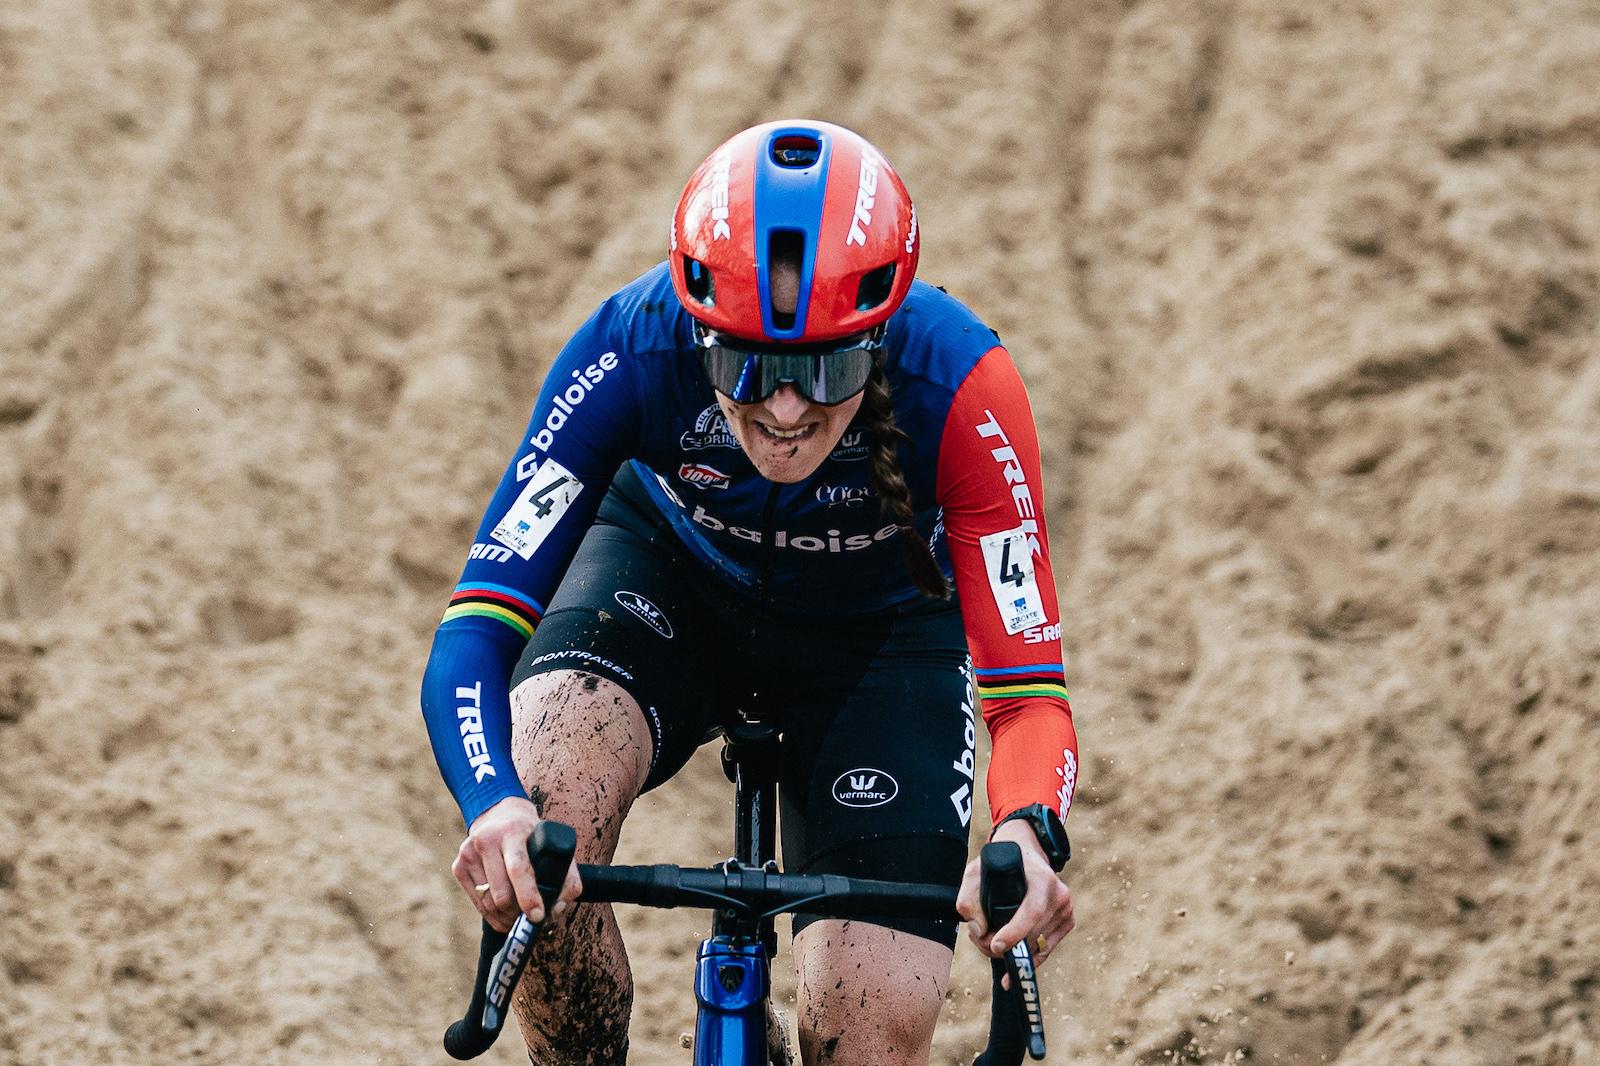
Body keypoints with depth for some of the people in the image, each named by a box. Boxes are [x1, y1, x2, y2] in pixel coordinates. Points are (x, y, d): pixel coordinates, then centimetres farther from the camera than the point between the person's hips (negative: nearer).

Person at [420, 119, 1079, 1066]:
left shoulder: (959, 384, -36)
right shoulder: (634, 349, -34)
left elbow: (1029, 690, -33)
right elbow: (472, 636, -35)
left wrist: (1028, 836, -55)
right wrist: (494, 806, -56)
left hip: (879, 628, 0)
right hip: (673, 571, 0)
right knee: (546, 786, -34)